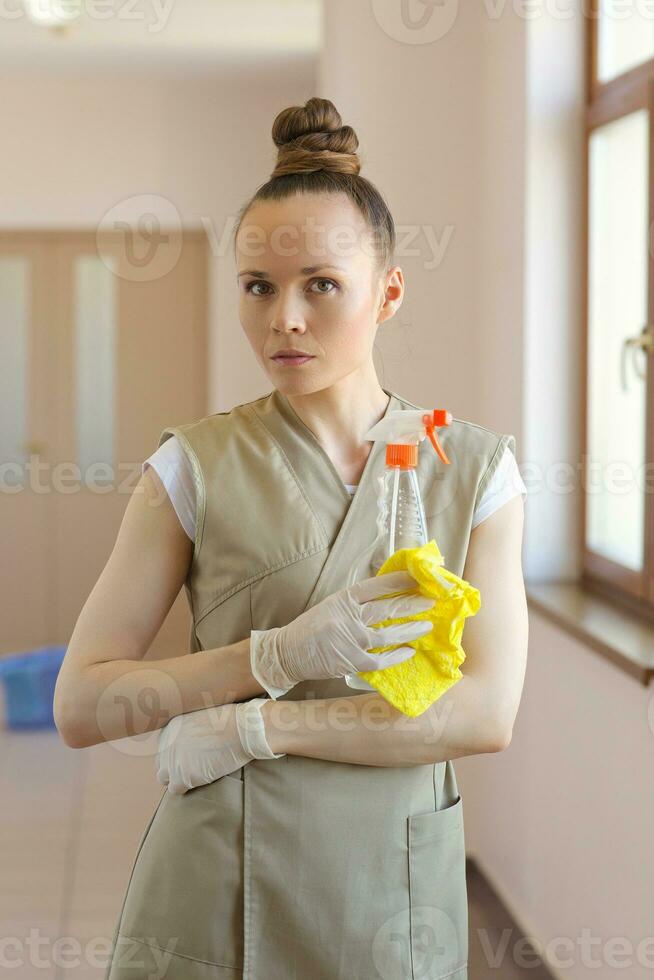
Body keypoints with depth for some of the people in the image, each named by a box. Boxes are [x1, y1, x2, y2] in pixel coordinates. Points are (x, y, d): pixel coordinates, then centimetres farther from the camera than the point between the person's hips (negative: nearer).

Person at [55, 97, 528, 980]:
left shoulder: (476, 470, -1)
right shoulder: (195, 467, -3)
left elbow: (486, 714, -11)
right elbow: (80, 706, -8)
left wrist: (246, 725, -15)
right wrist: (287, 653, -19)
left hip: (393, 897, 1)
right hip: (211, 892, -1)